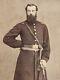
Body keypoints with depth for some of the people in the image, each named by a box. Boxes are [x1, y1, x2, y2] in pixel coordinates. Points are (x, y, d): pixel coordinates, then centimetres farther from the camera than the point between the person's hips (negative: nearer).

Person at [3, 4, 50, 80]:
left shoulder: (43, 26, 8)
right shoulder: (21, 26, 0)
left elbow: (46, 45, 8)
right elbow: (7, 38, -3)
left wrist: (44, 59, -5)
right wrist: (22, 44, -7)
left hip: (39, 59, 3)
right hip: (25, 59, -3)